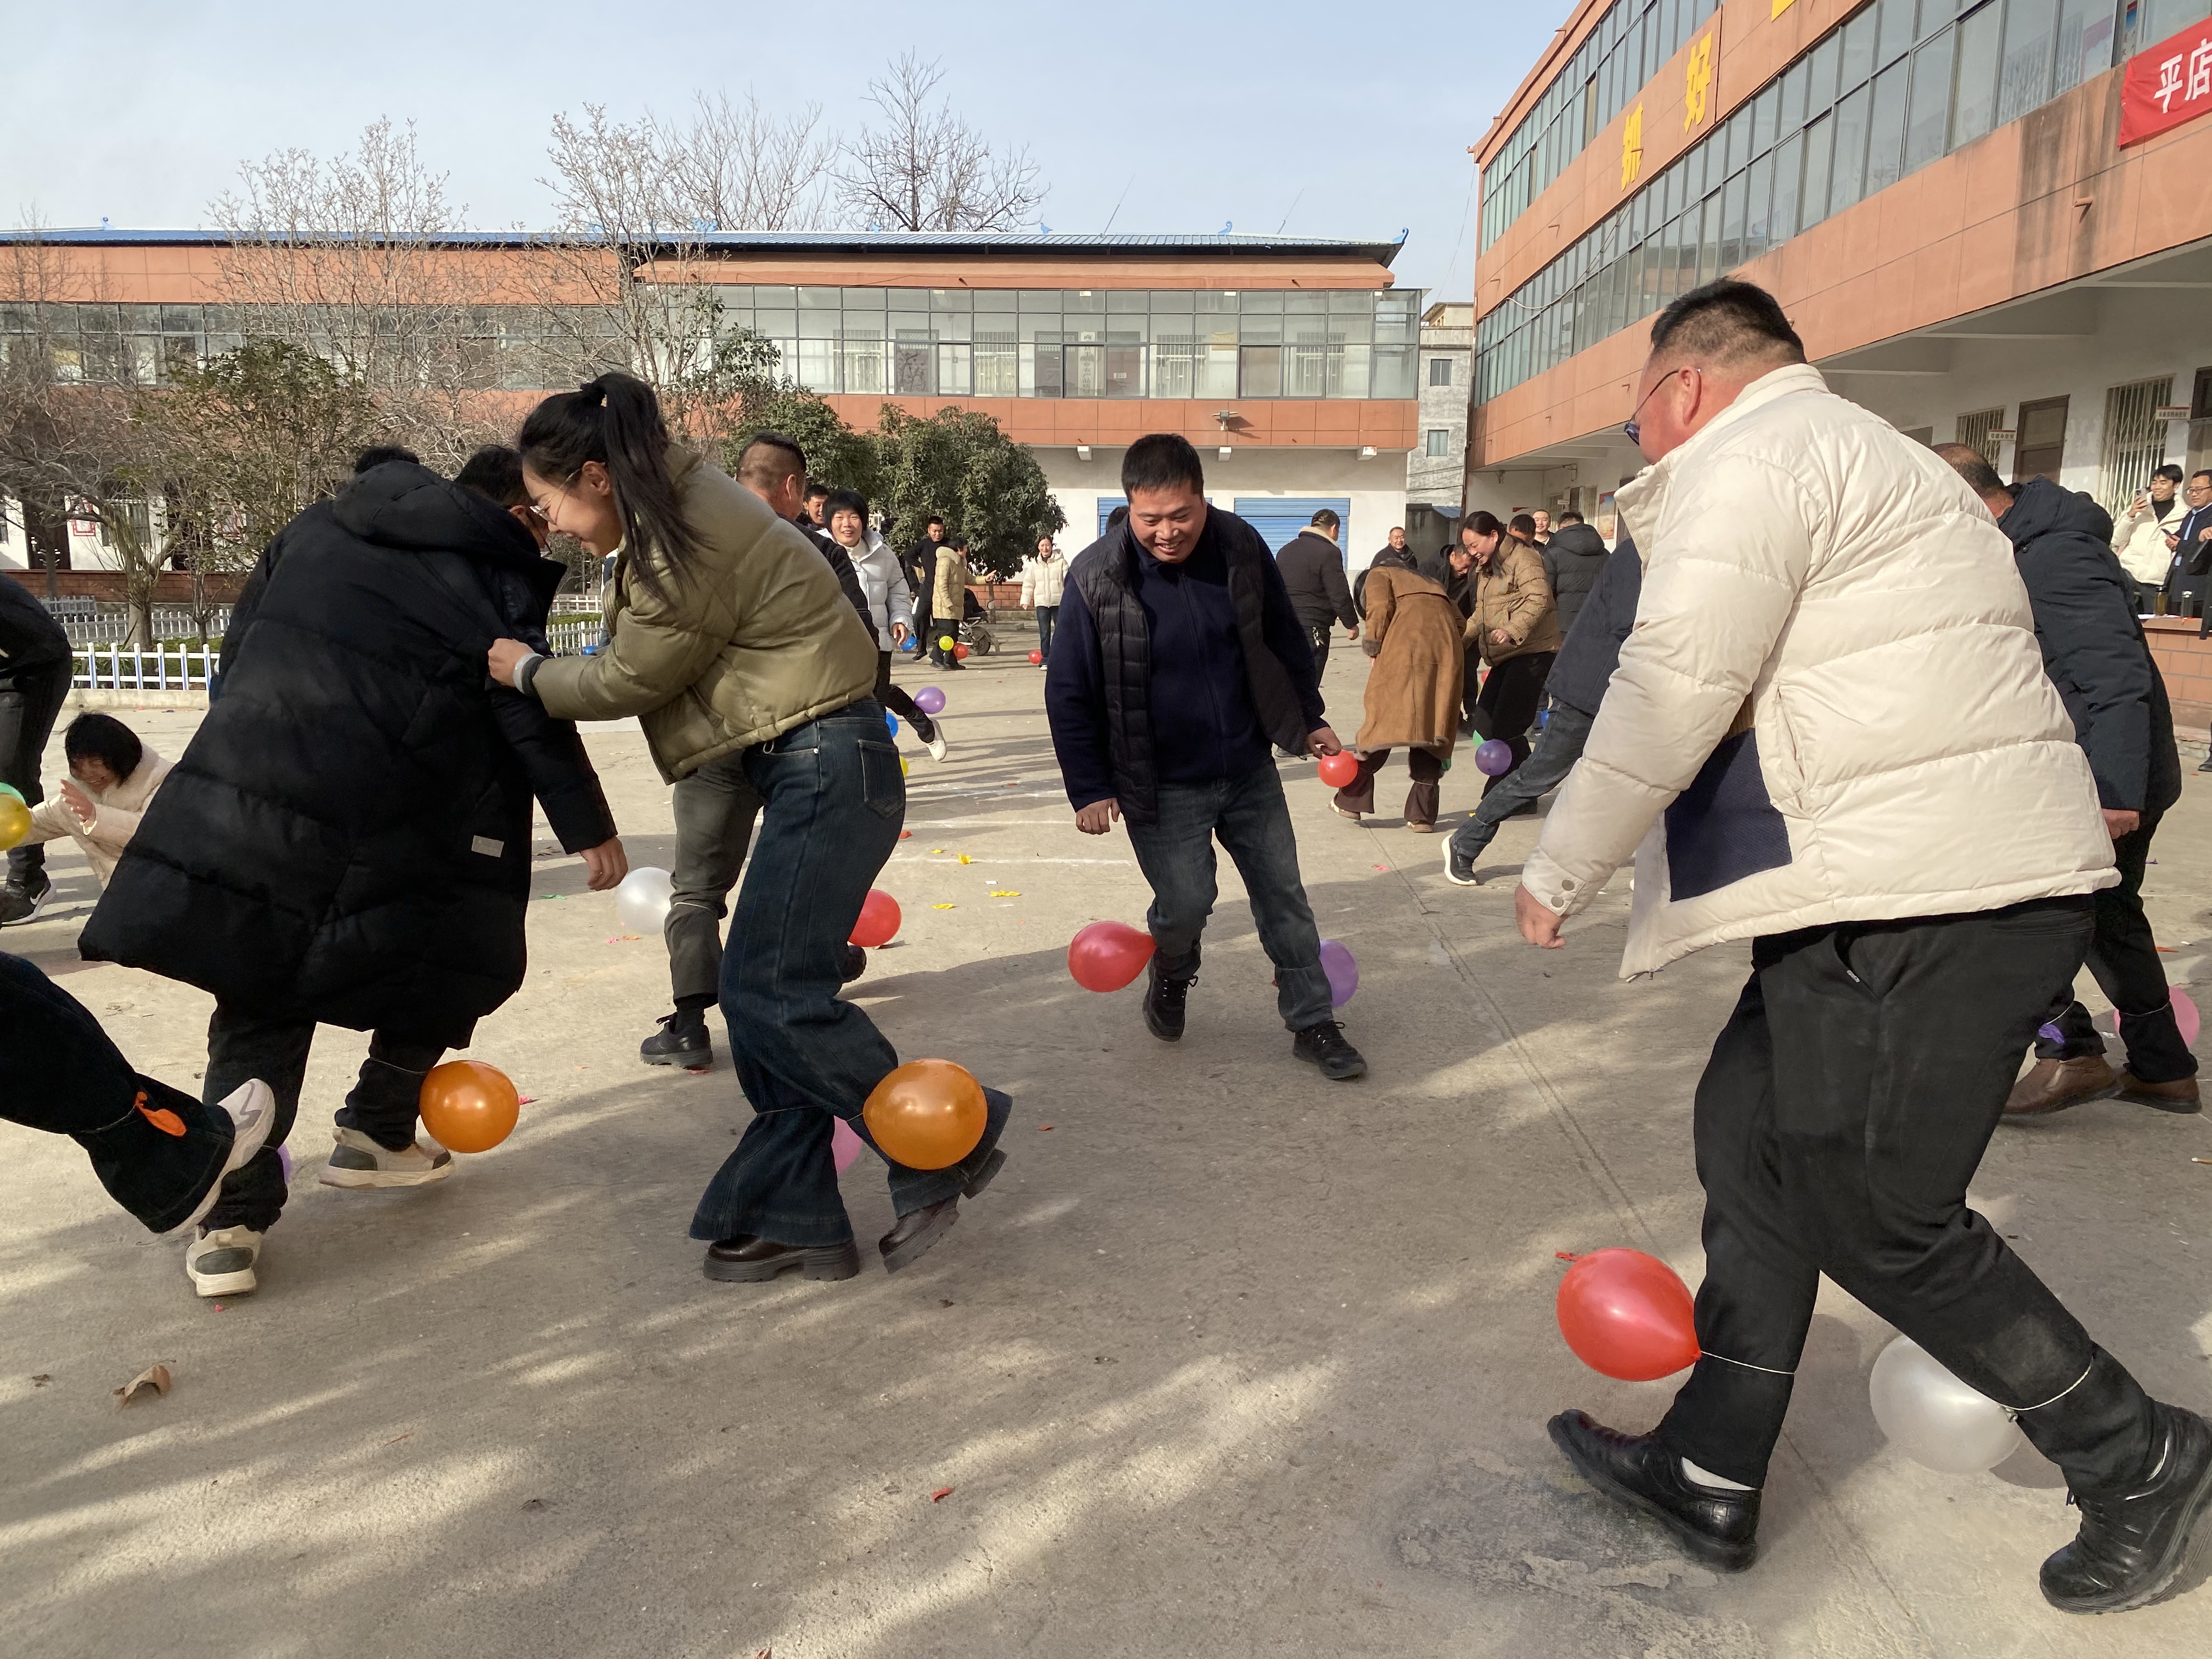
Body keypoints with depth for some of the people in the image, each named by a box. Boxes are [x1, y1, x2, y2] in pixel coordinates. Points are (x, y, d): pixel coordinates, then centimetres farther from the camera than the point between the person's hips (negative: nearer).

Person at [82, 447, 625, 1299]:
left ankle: (232, 1216, 5)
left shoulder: (317, 525, 19)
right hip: (384, 825, -5)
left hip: (245, 792, 5)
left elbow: (238, 646, 21)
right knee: (457, 961, 20)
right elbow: (534, 717, -3)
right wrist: (588, 825, 3)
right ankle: (376, 1132, 28)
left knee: (262, 1001, 11)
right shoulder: (499, 574, 2)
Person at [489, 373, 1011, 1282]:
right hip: (814, 767, 10)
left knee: (773, 993, -10)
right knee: (767, 989, 8)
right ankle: (791, 1217, 14)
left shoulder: (684, 538, -17)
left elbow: (630, 679, -5)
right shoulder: (686, 500, 14)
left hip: (826, 768, -10)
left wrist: (528, 672, 10)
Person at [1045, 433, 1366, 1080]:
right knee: (1185, 905, -3)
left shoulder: (1241, 547, -8)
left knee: (1284, 896, 9)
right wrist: (1089, 789, -11)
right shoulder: (1096, 577, -17)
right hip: (1163, 785, -3)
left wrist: (1311, 717, 12)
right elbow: (1069, 694, -10)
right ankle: (1171, 976, 33)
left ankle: (1312, 1023, 25)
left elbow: (1285, 639, 8)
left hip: (1250, 769, 4)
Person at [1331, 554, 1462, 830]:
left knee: (1383, 720, 2)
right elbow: (1460, 622, 25)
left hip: (1407, 646, -4)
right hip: (1448, 647, 4)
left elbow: (1380, 609, -1)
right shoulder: (1428, 581, 37)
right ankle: (1422, 815, 4)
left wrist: (1374, 652, 5)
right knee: (1431, 726, 7)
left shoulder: (1378, 574, 21)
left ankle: (1352, 801, 6)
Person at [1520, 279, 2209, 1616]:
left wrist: (1559, 875, -5)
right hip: (1972, 875, 11)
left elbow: (1670, 701, -16)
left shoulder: (1746, 460, -9)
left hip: (1929, 901, -11)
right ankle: (1711, 1475, 22)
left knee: (1875, 1217, 1)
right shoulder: (1850, 450, 24)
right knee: (1755, 1136, 13)